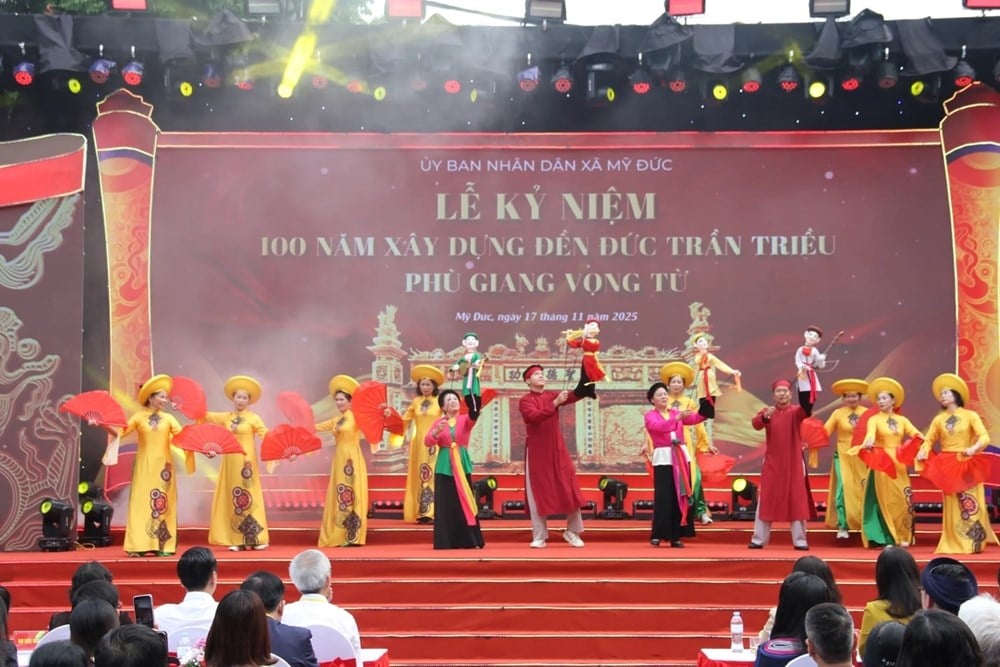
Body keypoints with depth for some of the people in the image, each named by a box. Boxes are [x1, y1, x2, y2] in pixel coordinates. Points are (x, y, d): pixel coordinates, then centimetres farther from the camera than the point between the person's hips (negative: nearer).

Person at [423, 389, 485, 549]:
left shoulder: (465, 419, 5)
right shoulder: (438, 422, 7)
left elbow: (474, 414, -18)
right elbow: (427, 442, -3)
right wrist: (437, 431, -21)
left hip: (462, 465, 0)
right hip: (445, 466, 0)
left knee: (465, 500, 1)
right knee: (446, 504, -1)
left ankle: (469, 541, 5)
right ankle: (446, 541, 2)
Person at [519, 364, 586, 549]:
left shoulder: (552, 395, 8)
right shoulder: (525, 401, -4)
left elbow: (576, 395, -7)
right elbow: (534, 416, -23)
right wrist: (555, 404, -31)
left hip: (556, 449, 4)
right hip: (536, 451, -4)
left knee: (570, 489, 0)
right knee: (538, 493, -1)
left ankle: (572, 531, 14)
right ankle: (539, 537, 5)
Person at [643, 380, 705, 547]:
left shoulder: (676, 412, 14)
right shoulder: (650, 416, 1)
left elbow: (696, 418, 1)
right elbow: (659, 426, -20)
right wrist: (677, 418, -31)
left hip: (681, 456, 5)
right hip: (663, 459, -5)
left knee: (681, 496, 3)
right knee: (663, 497, -8)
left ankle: (675, 536, 8)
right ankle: (657, 534, -3)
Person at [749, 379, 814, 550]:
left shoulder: (796, 411, 0)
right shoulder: (767, 411, 4)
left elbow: (807, 407, -23)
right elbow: (755, 423, -15)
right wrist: (765, 416, -39)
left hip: (793, 464, -1)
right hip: (772, 464, 1)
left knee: (797, 501, 0)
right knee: (766, 501, 3)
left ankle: (800, 541, 4)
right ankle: (758, 539, 6)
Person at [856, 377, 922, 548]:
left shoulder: (902, 420, 12)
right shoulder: (874, 419, 0)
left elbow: (917, 434, 0)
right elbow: (870, 434, -20)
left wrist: (919, 440, -25)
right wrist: (868, 442, -43)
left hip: (899, 464, 3)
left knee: (902, 498, 0)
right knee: (886, 499, -5)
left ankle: (902, 536, 8)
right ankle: (887, 537, -1)